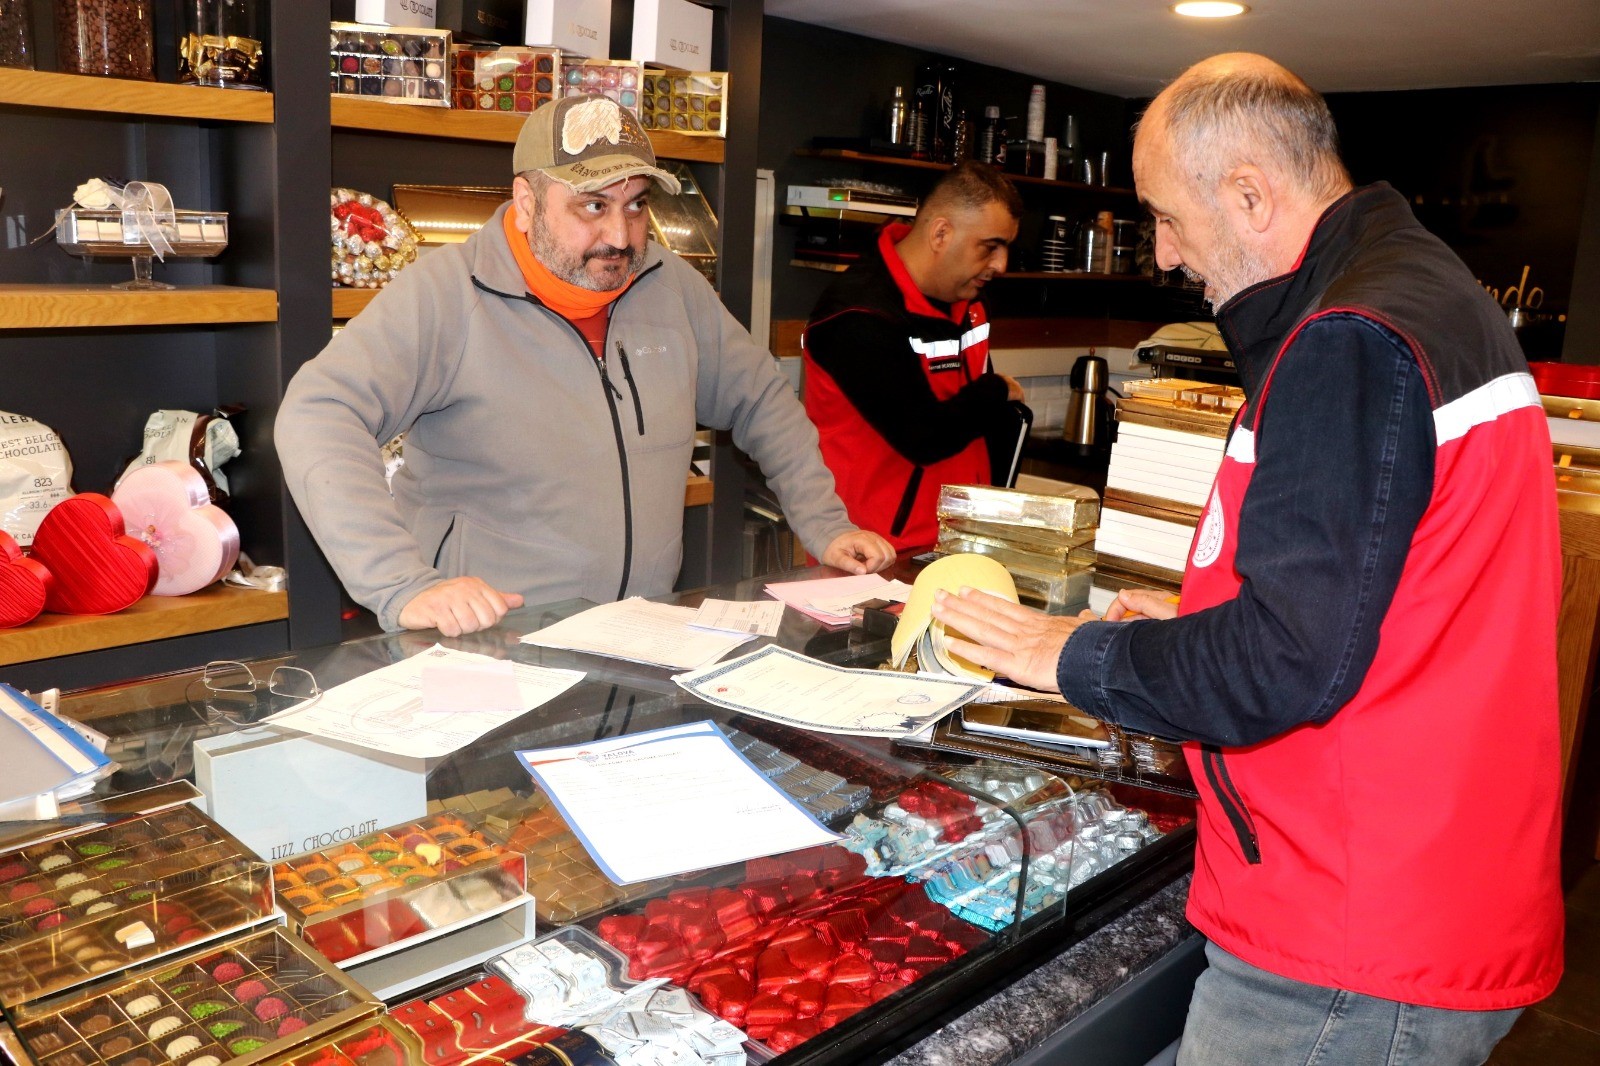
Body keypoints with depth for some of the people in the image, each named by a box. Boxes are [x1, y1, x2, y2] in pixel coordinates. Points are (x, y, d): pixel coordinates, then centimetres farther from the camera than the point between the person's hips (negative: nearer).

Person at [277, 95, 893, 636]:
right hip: (485, 641, -4)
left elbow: (761, 401, 18)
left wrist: (824, 527, 10)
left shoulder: (673, 287, 6)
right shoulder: (445, 293, -12)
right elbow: (316, 416, -21)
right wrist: (404, 588, -32)